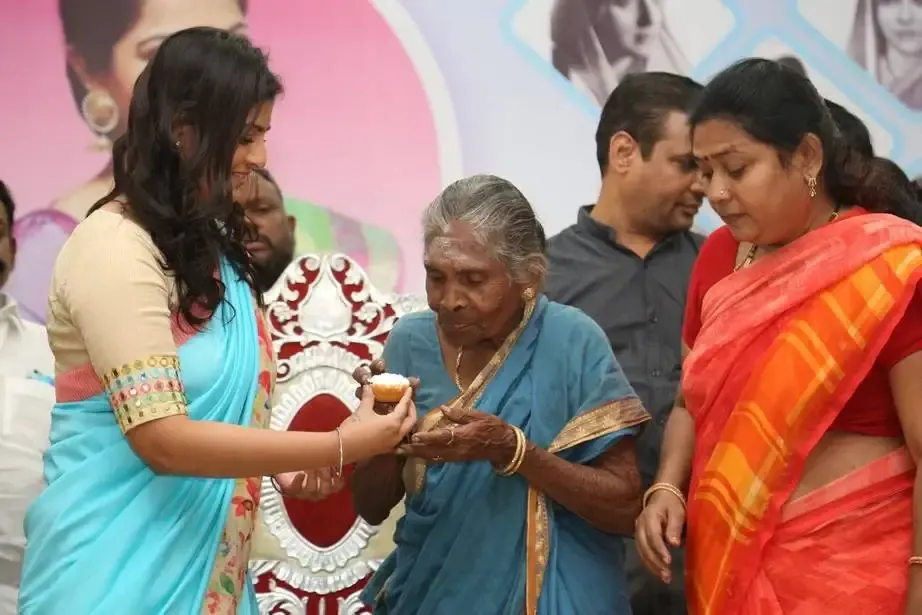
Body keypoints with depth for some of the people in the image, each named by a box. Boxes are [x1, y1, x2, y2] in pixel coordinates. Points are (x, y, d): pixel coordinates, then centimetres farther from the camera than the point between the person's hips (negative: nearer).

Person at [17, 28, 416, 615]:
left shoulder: (206, 242, 11)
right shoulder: (114, 248, -17)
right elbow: (162, 438, -23)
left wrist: (278, 466, -1)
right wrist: (341, 447, -22)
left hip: (204, 556, 8)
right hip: (122, 566, -8)